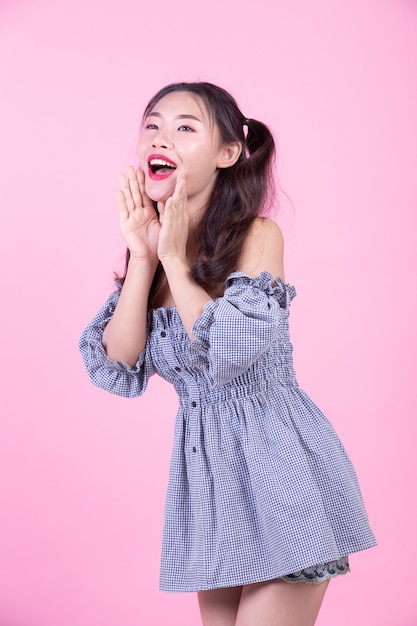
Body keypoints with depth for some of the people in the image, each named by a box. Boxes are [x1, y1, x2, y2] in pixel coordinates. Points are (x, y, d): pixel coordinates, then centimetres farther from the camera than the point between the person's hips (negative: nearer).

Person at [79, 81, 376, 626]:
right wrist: (142, 256, -12)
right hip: (206, 466, 6)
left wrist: (174, 258, -18)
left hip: (279, 463, -6)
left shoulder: (258, 235, -12)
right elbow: (116, 366, -5)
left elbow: (228, 354, -24)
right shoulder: (153, 245, 4)